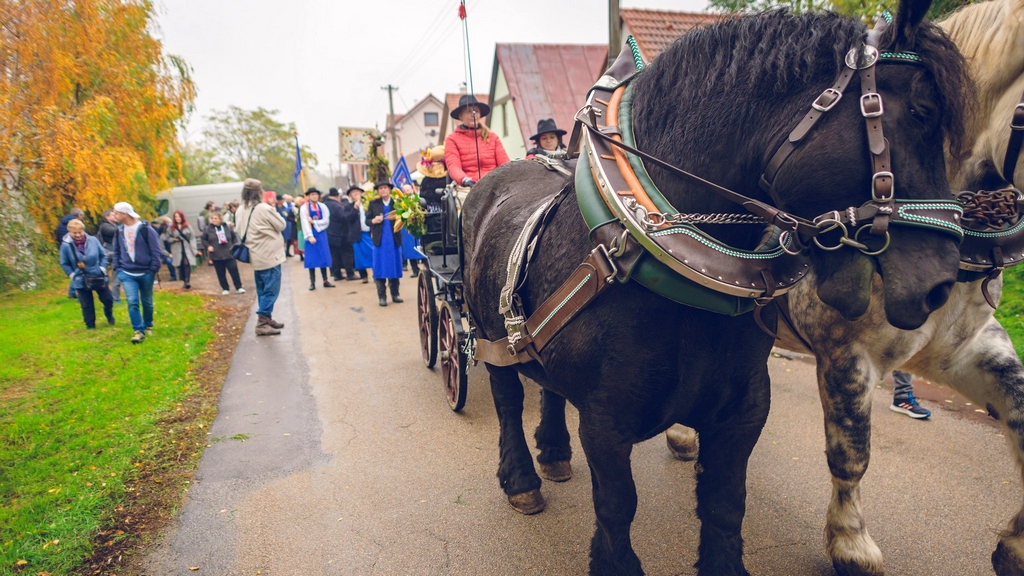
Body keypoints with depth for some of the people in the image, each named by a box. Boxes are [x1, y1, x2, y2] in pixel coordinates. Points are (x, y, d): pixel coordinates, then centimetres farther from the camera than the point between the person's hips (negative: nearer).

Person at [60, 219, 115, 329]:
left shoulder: (93, 240, -11)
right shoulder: (66, 245, -13)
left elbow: (103, 255, 3)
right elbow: (64, 264, -1)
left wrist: (102, 269, -5)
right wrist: (72, 275, -8)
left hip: (98, 277, 1)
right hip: (81, 281, -1)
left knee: (108, 299, 13)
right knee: (87, 306, 8)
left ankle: (109, 315, 43)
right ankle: (91, 327, 23)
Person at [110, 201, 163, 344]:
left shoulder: (146, 229, -11)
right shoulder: (119, 230, 6)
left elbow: (155, 251, -10)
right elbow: (116, 251, 16)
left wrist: (153, 270, -12)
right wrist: (117, 268, 6)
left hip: (145, 273, -3)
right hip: (127, 274, 3)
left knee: (147, 302, 11)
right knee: (132, 302, -10)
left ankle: (148, 326, 31)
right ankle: (138, 331, -4)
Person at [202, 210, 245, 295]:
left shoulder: (227, 227, -2)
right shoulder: (208, 228, -4)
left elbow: (234, 237, 11)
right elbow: (203, 239, 8)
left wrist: (234, 246, -1)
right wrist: (208, 246, -7)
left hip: (229, 254, 0)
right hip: (216, 256, 0)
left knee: (234, 271, 2)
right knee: (221, 273, 9)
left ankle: (239, 287, 13)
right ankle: (225, 289, 21)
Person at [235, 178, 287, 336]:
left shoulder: (240, 211, 7)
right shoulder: (264, 208, -16)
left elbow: (239, 232, 13)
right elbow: (281, 225, -6)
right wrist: (274, 210, 5)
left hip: (256, 256, 8)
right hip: (269, 256, -8)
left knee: (262, 290, 16)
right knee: (270, 291, -5)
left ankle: (267, 319, 23)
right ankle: (262, 324, -7)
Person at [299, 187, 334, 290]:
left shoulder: (322, 206, 5)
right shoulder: (304, 208, -3)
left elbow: (326, 221, -3)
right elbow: (305, 223, -10)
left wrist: (314, 222, -13)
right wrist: (310, 236, -19)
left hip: (321, 234, 2)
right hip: (311, 235, -2)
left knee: (323, 257, 4)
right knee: (312, 258, -1)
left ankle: (325, 281, 11)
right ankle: (312, 282, 4)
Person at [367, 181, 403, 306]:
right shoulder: (373, 203, 5)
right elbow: (367, 220, 5)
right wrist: (373, 221, -15)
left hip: (394, 239, 0)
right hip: (379, 239, 0)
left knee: (395, 266, 7)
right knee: (380, 268, 1)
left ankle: (395, 294, 18)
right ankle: (381, 296, 8)